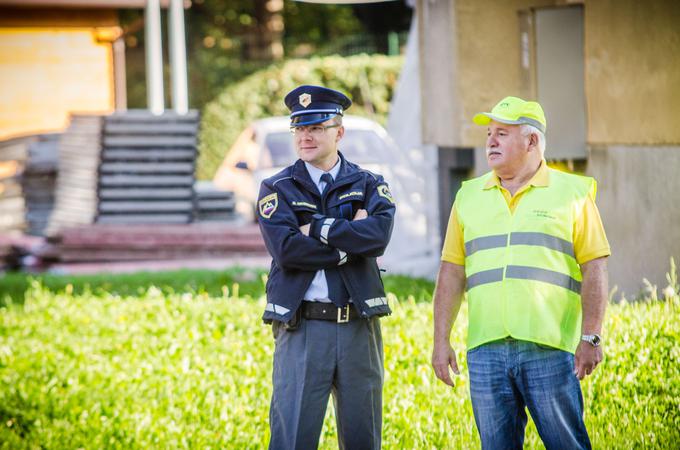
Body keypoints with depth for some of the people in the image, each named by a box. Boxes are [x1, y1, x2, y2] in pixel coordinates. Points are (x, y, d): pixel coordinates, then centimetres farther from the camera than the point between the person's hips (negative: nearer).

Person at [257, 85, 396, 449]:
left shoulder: (369, 185, 9)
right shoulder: (277, 189, 5)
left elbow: (379, 233, -12)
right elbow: (285, 249, -12)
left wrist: (317, 229, -11)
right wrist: (351, 238, -9)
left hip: (359, 326, 2)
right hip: (302, 327, -2)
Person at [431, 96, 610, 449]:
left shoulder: (572, 193, 5)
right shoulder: (469, 196, 15)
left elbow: (594, 269, 1)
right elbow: (452, 272, 14)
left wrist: (591, 337, -8)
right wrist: (441, 340, 7)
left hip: (550, 349, -3)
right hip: (486, 350, 3)